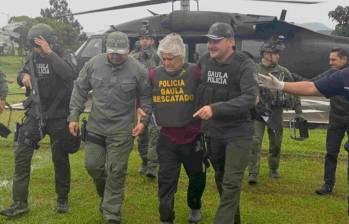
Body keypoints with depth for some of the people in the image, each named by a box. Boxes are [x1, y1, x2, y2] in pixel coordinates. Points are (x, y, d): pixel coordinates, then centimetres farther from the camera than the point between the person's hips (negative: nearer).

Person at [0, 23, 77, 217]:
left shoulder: (63, 58, -11)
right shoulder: (33, 58, 4)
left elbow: (69, 74, -32)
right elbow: (21, 74, 20)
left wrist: (49, 53, -34)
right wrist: (23, 76, -4)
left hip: (58, 116, -4)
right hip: (35, 114, 4)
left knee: (60, 158, 6)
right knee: (21, 154, -3)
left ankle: (62, 200, 26)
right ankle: (20, 203, 4)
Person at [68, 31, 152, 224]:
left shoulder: (137, 69, -10)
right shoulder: (94, 63, -5)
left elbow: (146, 97, 2)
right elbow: (80, 90, 5)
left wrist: (144, 120, -8)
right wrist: (74, 116, 2)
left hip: (121, 130, -3)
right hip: (95, 126, 3)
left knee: (116, 172, 1)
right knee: (93, 165, 9)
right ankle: (106, 196, 38)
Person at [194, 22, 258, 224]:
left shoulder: (245, 64, -17)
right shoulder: (204, 61, -2)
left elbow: (250, 98, -28)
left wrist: (215, 109, -34)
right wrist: (201, 118, 11)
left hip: (238, 133, -5)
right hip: (213, 132, 6)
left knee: (231, 183, -6)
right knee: (221, 180, 18)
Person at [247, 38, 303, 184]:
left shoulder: (284, 72, 2)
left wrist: (298, 112, 2)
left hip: (276, 114, 2)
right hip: (257, 113, -2)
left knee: (276, 144, 12)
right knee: (255, 143, -8)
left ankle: (273, 169, 31)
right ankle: (253, 173, -2)